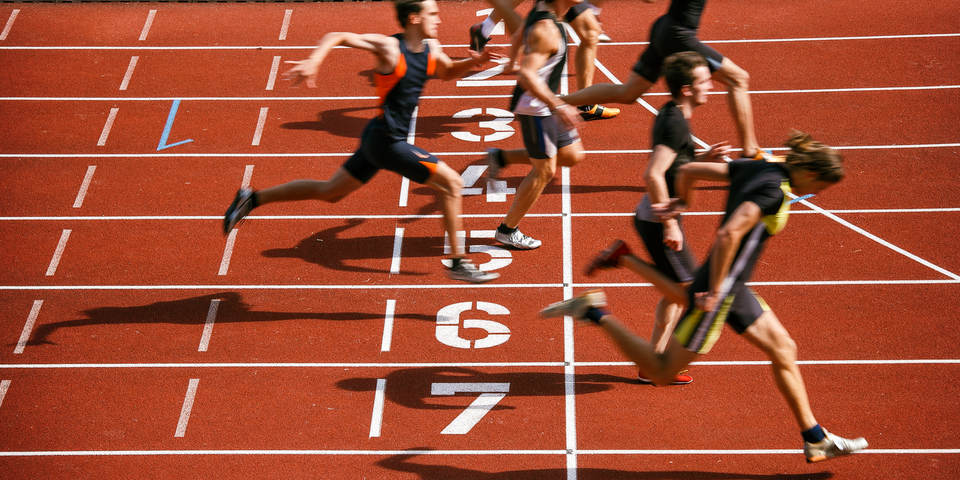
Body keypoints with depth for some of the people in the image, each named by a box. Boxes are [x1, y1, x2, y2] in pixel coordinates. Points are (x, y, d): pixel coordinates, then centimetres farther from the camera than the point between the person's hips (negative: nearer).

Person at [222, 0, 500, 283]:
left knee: (329, 192, 19)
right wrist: (313, 62, -35)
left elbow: (448, 72, 26)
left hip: (379, 141, 9)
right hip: (386, 140, -9)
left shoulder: (431, 48, 6)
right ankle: (458, 264, 1)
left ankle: (253, 199, 26)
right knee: (451, 183, -8)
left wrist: (473, 62, 5)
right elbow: (336, 37, -18)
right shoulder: (389, 47, -17)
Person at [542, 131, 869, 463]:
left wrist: (680, 202, 31)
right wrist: (714, 291, -24)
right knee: (661, 372, 1)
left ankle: (816, 439, 21)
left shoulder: (754, 168, 6)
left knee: (783, 349, 13)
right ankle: (594, 312, 5)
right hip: (720, 291, -10)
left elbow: (688, 170, 12)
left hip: (733, 288, 10)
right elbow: (728, 235, -32)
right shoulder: (773, 190, -21)